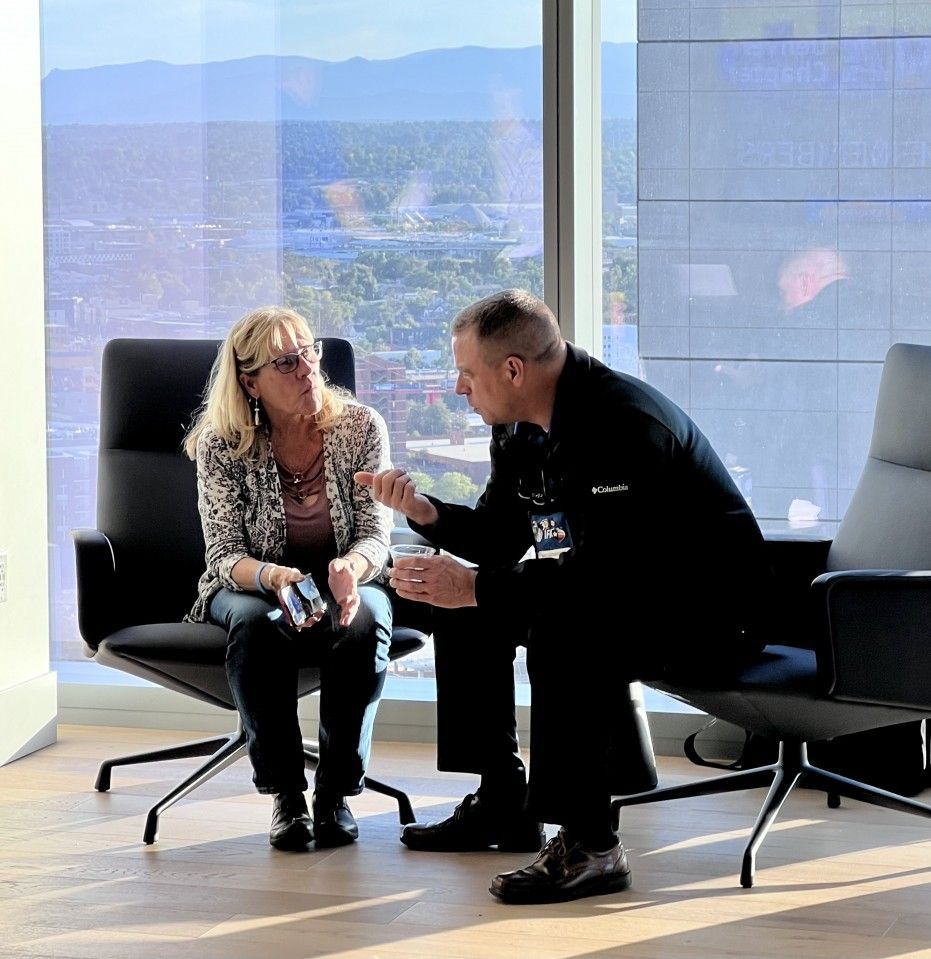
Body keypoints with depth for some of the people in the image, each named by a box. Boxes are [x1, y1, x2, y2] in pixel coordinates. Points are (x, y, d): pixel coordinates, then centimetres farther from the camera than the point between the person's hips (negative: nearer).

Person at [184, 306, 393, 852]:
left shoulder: (361, 427, -8)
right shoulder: (221, 446, -11)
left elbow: (375, 534, -10)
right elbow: (225, 553, -13)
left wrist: (351, 568, -36)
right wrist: (273, 577, -38)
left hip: (346, 581, 1)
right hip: (254, 584, -1)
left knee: (363, 623, -35)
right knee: (255, 623, -36)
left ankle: (336, 792, -22)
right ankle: (285, 795, -25)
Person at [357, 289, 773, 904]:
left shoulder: (623, 422, -27)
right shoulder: (520, 432, 3)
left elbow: (608, 566, -33)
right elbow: (498, 537, 12)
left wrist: (475, 586, -32)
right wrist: (425, 512, -7)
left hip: (713, 607, -10)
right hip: (626, 585, 10)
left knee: (564, 626, -35)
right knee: (467, 611, 8)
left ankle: (588, 841, -28)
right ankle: (501, 803, 13)